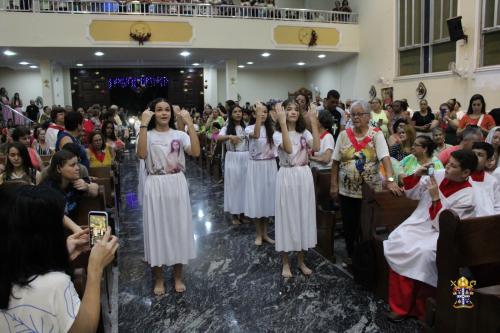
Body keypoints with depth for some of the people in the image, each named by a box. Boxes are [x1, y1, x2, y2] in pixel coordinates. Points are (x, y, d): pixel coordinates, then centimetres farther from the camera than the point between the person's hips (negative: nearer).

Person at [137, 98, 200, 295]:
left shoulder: (179, 135, 2)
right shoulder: (148, 135, -1)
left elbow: (195, 152, -16)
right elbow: (142, 155, -22)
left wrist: (189, 123, -19)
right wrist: (143, 124, -24)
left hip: (177, 185, 1)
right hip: (155, 187, -1)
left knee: (178, 228, 9)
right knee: (157, 229, 7)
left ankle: (177, 276, 27)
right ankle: (158, 279, 25)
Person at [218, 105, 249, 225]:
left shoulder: (246, 128, 7)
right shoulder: (227, 128, 0)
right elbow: (218, 138, -19)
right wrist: (230, 136, -35)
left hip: (245, 159, 2)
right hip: (232, 159, -2)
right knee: (234, 185, 4)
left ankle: (244, 212, 23)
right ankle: (235, 214, 16)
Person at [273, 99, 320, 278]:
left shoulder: (304, 133, 6)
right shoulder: (278, 134, -5)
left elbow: (316, 147, -15)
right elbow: (288, 149, -26)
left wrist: (313, 121, -15)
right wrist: (282, 122, -28)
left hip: (304, 176, 4)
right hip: (287, 177, -4)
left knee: (303, 215, 10)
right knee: (287, 216, 3)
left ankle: (301, 261, 26)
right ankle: (286, 263, 18)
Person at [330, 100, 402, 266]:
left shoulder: (376, 134, -5)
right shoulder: (344, 135, 2)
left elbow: (385, 158, -17)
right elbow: (336, 162, 4)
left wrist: (390, 180, -31)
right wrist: (334, 185, 1)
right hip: (347, 190, 2)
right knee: (349, 224, 11)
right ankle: (351, 254, 32)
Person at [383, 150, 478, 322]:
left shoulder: (466, 196, -12)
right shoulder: (439, 175, 1)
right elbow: (411, 194, 11)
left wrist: (435, 198, -21)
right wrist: (417, 175, -6)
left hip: (441, 233, -4)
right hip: (419, 223, 5)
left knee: (424, 253, -34)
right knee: (395, 242, -23)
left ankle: (422, 309, -11)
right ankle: (400, 306, -15)